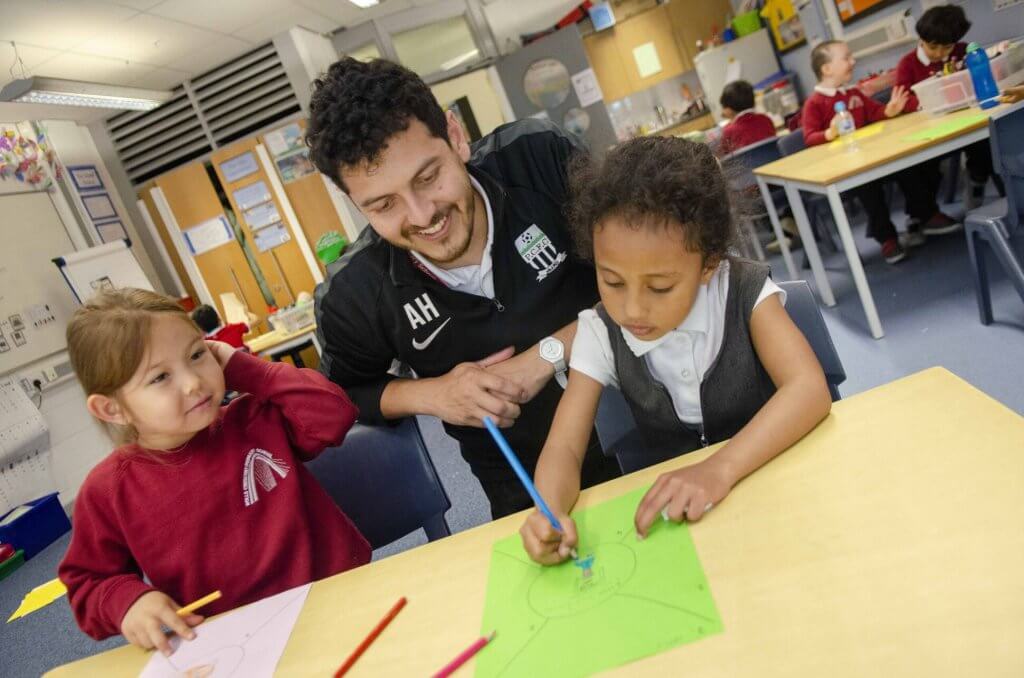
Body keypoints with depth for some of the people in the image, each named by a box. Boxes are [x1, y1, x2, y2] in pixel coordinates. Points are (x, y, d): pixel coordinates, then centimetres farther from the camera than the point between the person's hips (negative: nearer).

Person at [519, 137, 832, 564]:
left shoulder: (745, 293, -13)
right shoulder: (600, 332, -11)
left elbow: (810, 390, -23)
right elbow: (564, 447, -13)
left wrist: (721, 467, -37)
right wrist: (550, 511, -33)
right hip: (674, 511, 0)